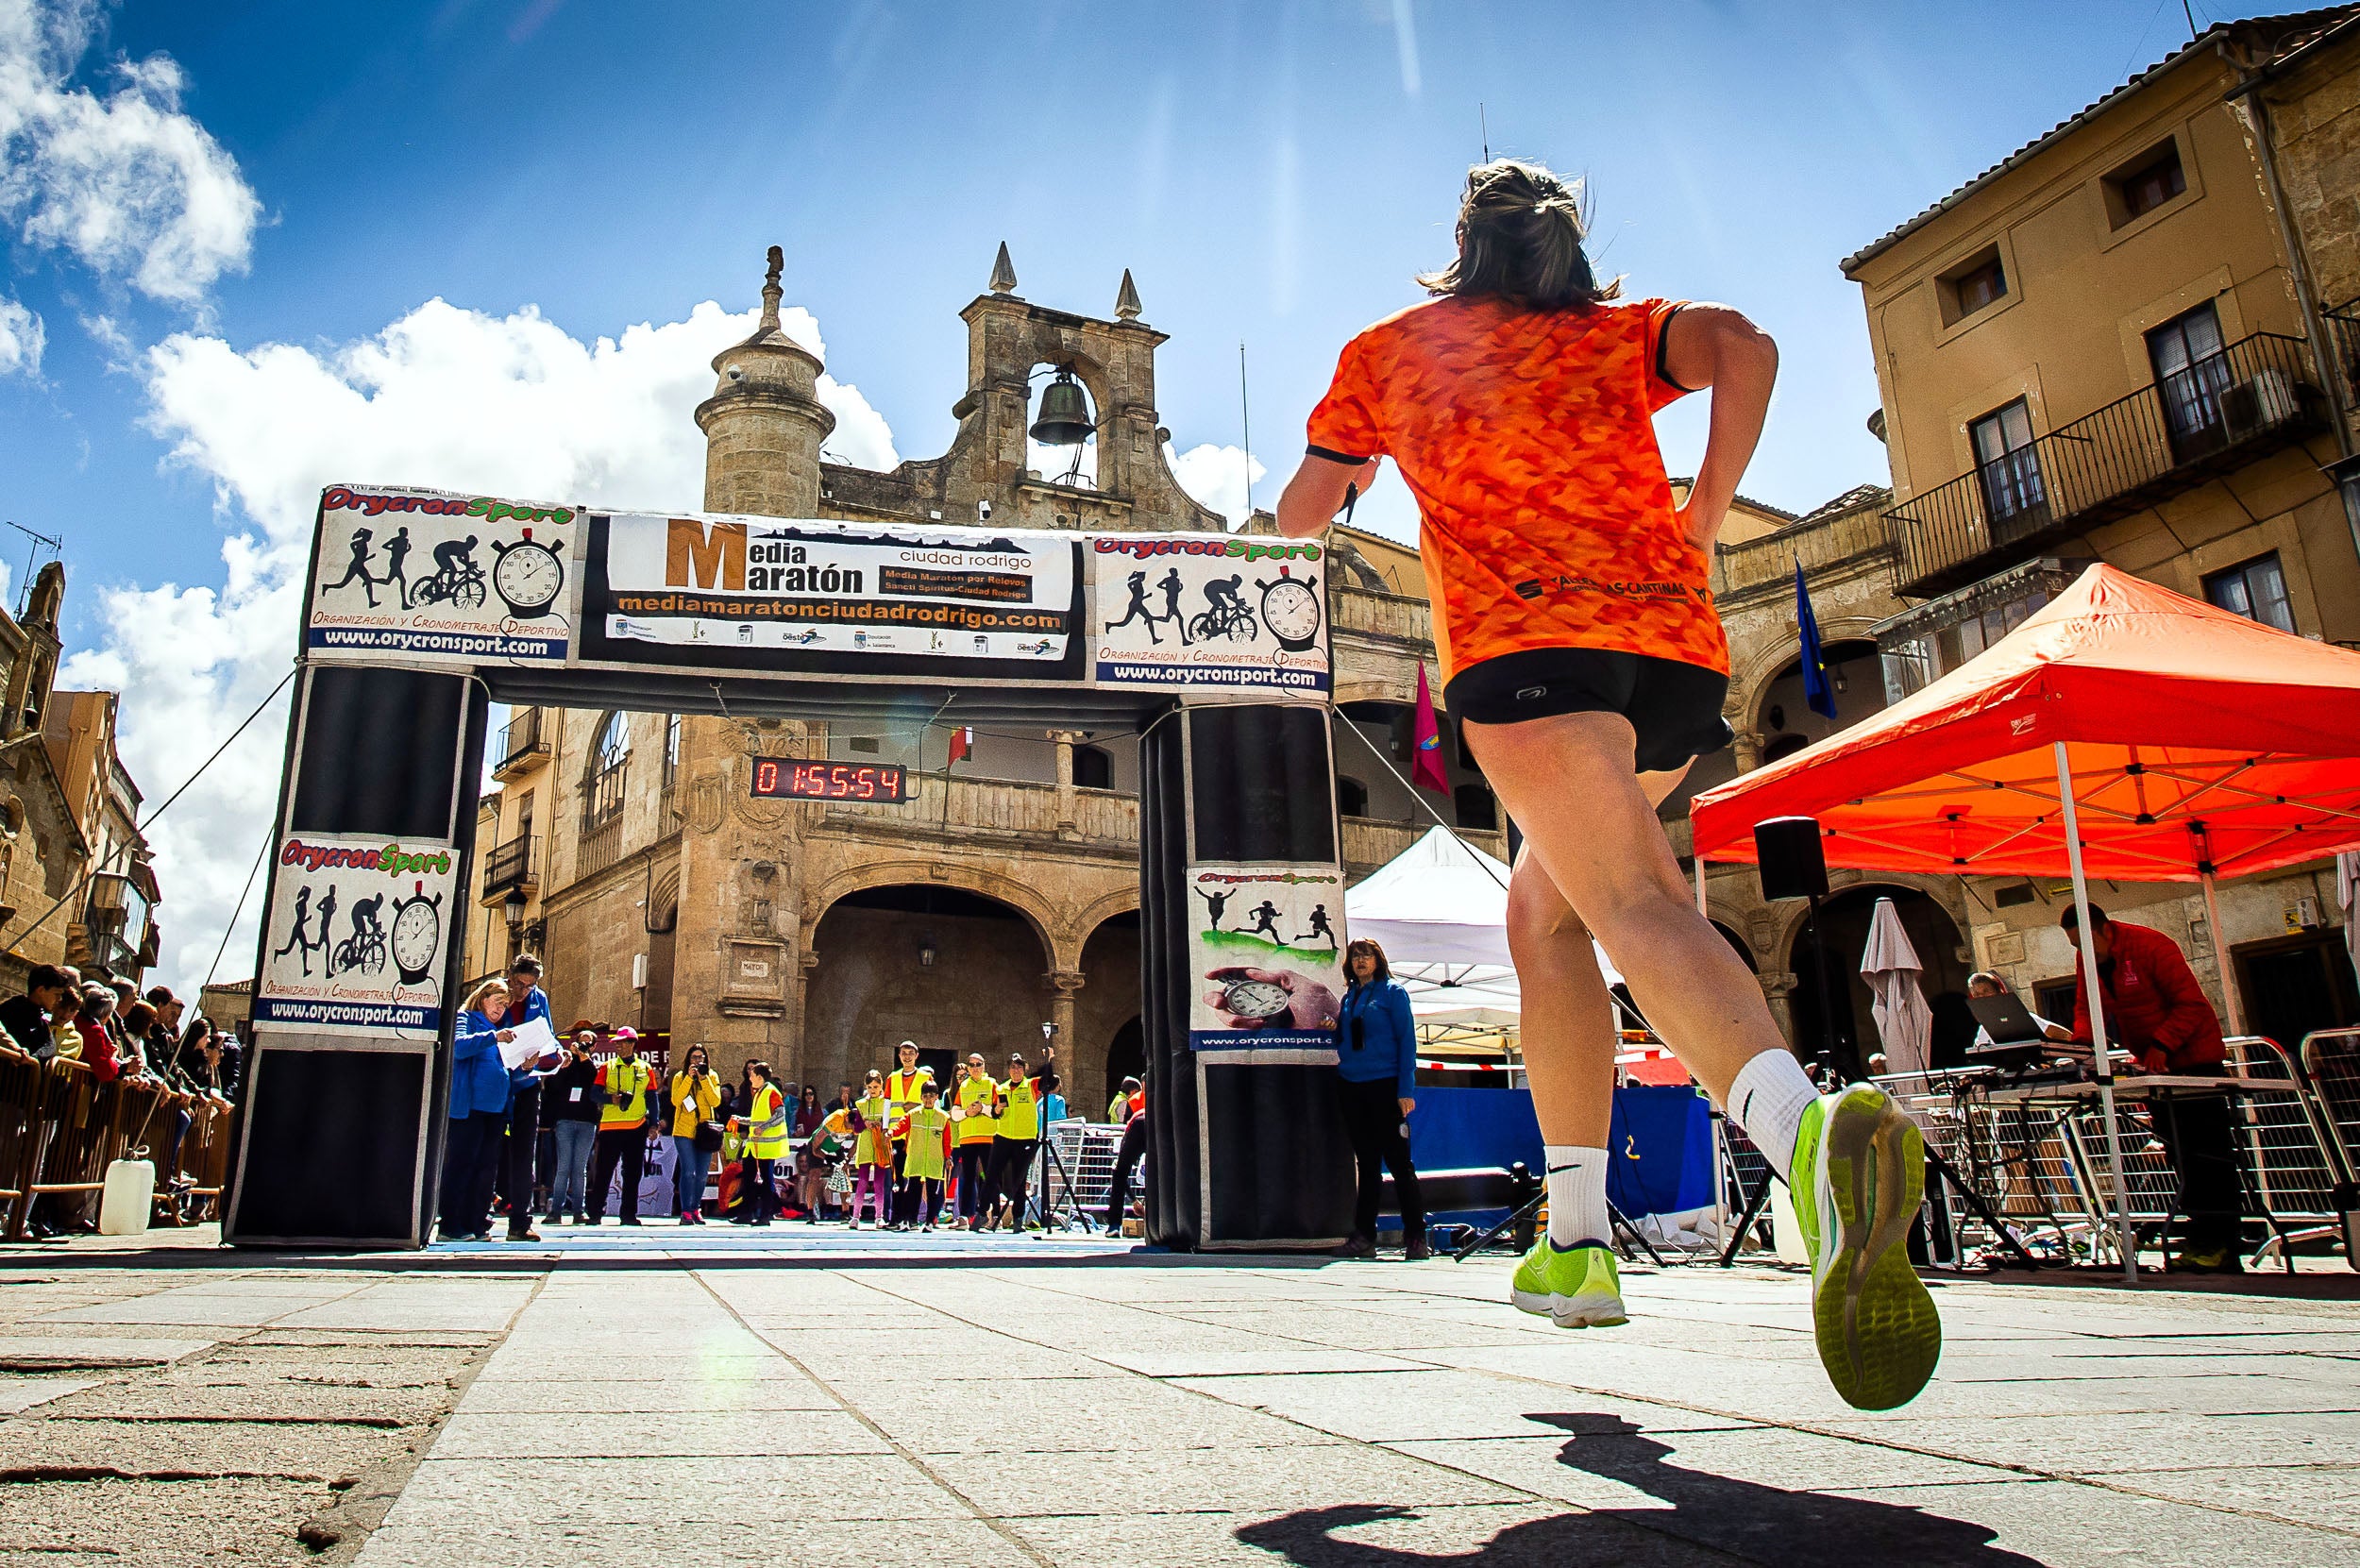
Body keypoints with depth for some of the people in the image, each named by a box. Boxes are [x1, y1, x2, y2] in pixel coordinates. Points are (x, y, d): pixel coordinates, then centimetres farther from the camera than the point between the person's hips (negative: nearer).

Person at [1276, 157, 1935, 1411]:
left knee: (1636, 907, -21)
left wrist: (1350, 465, 48)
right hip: (1679, 647, 4)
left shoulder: (1391, 348, 21)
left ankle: (1805, 1126, -52)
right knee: (1543, 905, 18)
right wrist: (1707, 512, 10)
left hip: (1528, 642, -4)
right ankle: (1575, 1239, 16)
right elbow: (1746, 346, 2)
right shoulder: (1622, 332, 23)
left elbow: (1301, 514, 27)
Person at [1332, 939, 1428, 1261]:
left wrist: (1406, 1089, -13)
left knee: (1397, 1160, -5)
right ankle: (1364, 1237, 12)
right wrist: (1332, 1030, -1)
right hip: (1351, 1086, 5)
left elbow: (1407, 1040, -6)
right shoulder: (1349, 996, 15)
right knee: (1366, 1163, 9)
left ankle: (1416, 1237, 0)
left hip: (1384, 1085, -5)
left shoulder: (1393, 992, 0)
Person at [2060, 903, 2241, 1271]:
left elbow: (2191, 1003, -21)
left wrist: (2162, 1044, -29)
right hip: (2154, 1063, 7)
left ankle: (2221, 1245, -8)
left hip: (2195, 1057, -7)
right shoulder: (2086, 960, 0)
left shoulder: (2151, 945, -21)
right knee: (2179, 1153, 7)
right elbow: (2086, 1007, 1)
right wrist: (2083, 1040, -19)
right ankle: (2202, 1238, 11)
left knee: (2208, 1151, -9)